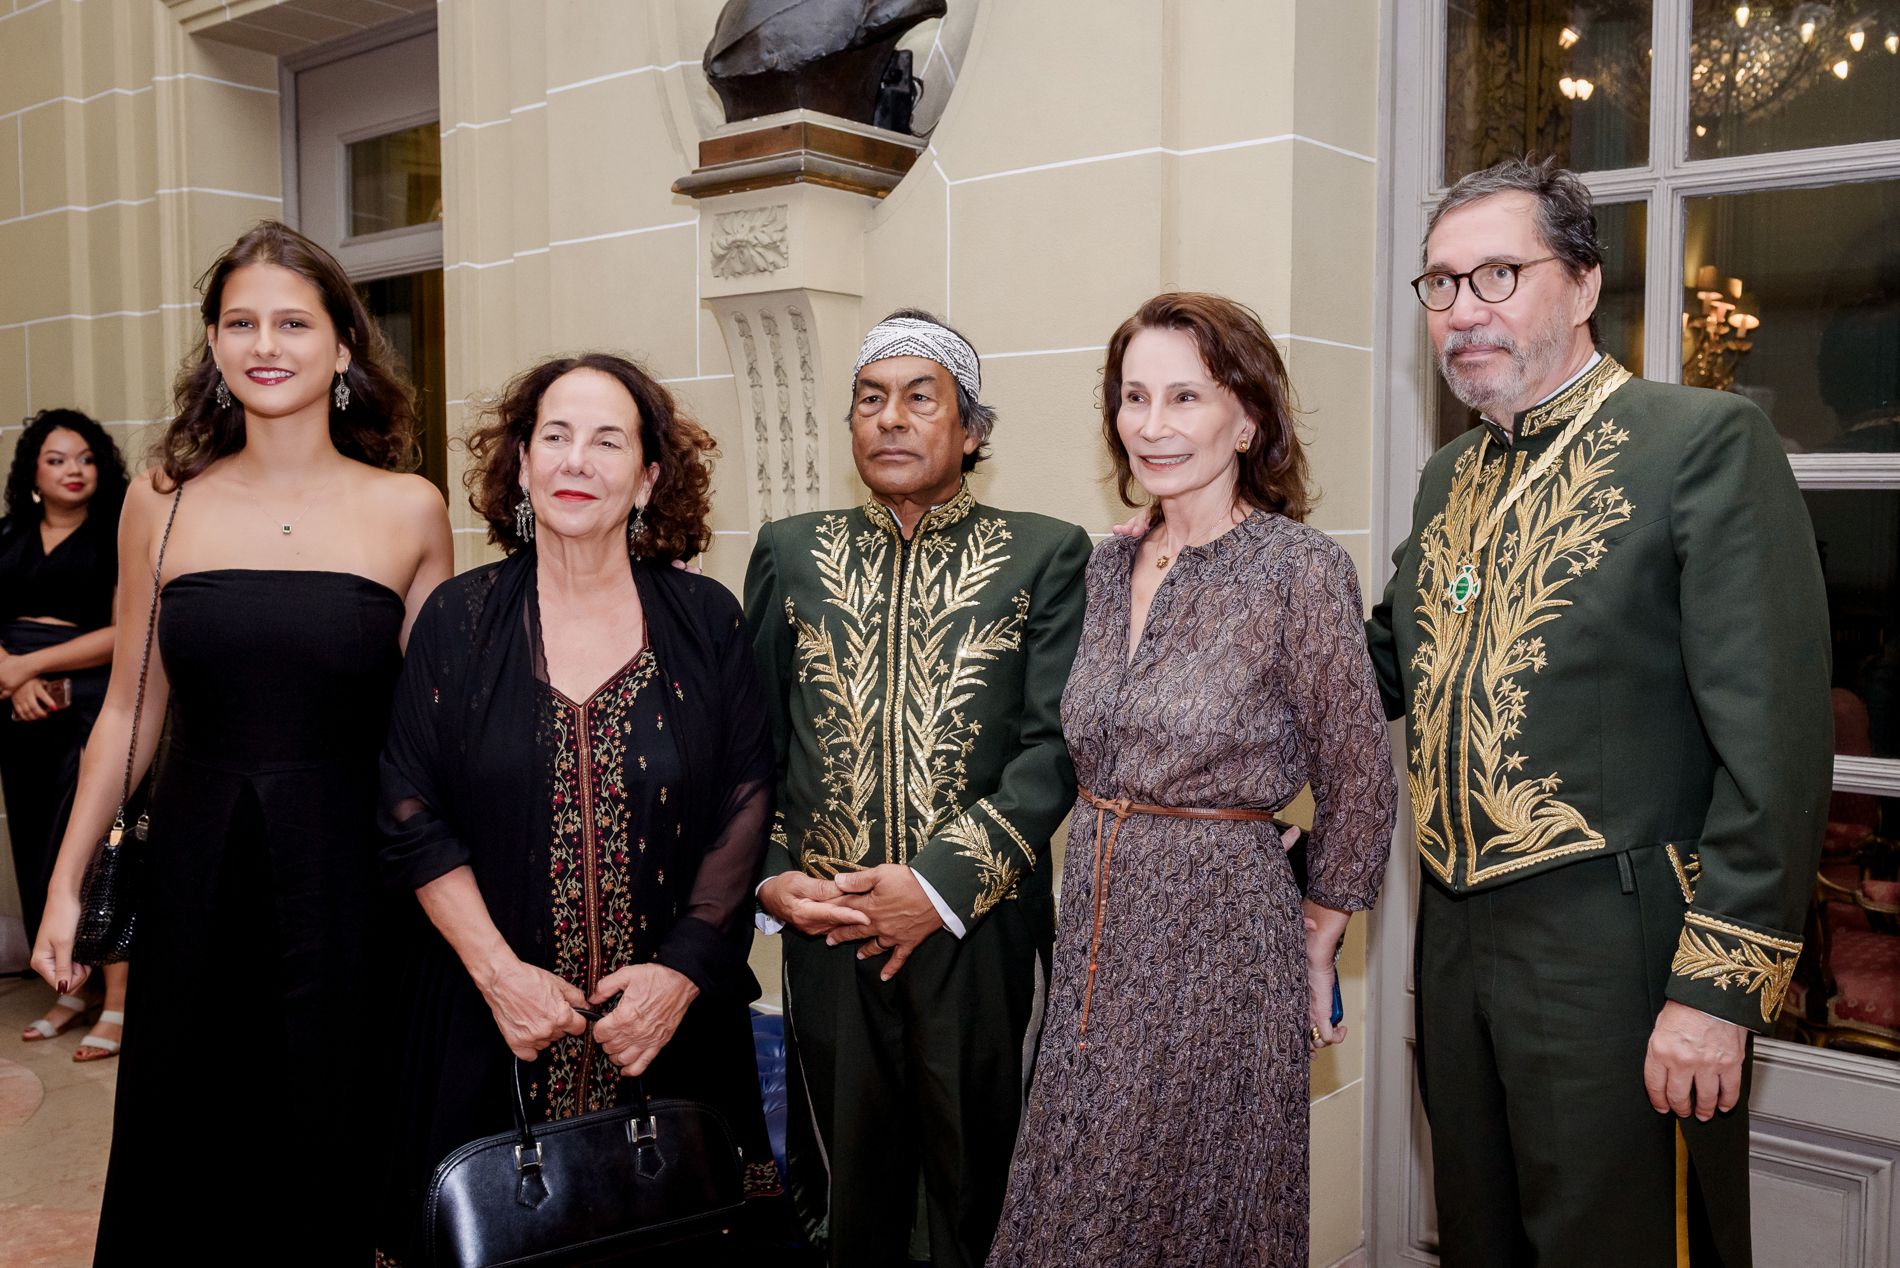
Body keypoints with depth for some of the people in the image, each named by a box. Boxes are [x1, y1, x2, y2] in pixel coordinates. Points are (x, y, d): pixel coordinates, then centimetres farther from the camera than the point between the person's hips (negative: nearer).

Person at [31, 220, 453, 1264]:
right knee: (180, 1155, 14)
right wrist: (66, 882, 8)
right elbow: (131, 706, 8)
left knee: (326, 1158, 11)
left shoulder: (408, 510, -2)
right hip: (194, 868, 2)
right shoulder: (162, 502, 3)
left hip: (344, 871, -1)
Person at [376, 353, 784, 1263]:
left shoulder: (706, 621, -1)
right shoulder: (459, 620, 0)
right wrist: (498, 970, -10)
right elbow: (413, 813, -2)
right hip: (492, 1019, 0)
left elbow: (746, 802, -1)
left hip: (674, 1022, 0)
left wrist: (684, 967, -10)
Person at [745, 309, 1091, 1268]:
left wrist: (942, 883, -15)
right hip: (827, 932, 2)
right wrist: (767, 877, -6)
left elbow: (1055, 745, -7)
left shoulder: (1046, 555, 1)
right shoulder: (790, 552, 10)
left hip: (983, 935, -2)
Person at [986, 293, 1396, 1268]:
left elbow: (1356, 790, -6)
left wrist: (1314, 957, 1)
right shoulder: (1108, 568, 5)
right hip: (1092, 932, 6)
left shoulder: (1302, 570, -13)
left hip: (1222, 934, -5)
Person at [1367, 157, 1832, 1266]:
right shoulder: (1450, 476, 13)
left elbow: (1774, 742, -16)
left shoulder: (1706, 442, -10)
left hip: (1617, 959, -7)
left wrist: (1719, 989, -18)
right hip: (1455, 943, 7)